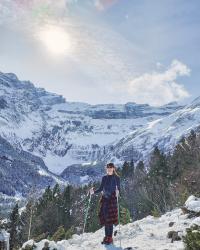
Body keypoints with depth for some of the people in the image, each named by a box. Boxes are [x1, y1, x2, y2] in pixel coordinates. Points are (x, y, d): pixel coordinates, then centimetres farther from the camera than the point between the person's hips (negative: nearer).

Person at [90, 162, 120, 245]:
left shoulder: (116, 178, -3)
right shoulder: (104, 178, 9)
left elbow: (119, 189, -6)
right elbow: (101, 189, 11)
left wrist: (117, 193, -27)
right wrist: (94, 192, -4)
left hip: (112, 199, -4)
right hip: (104, 199, 4)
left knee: (110, 219, -5)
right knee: (104, 218, 7)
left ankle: (110, 238, 6)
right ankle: (106, 236, 19)